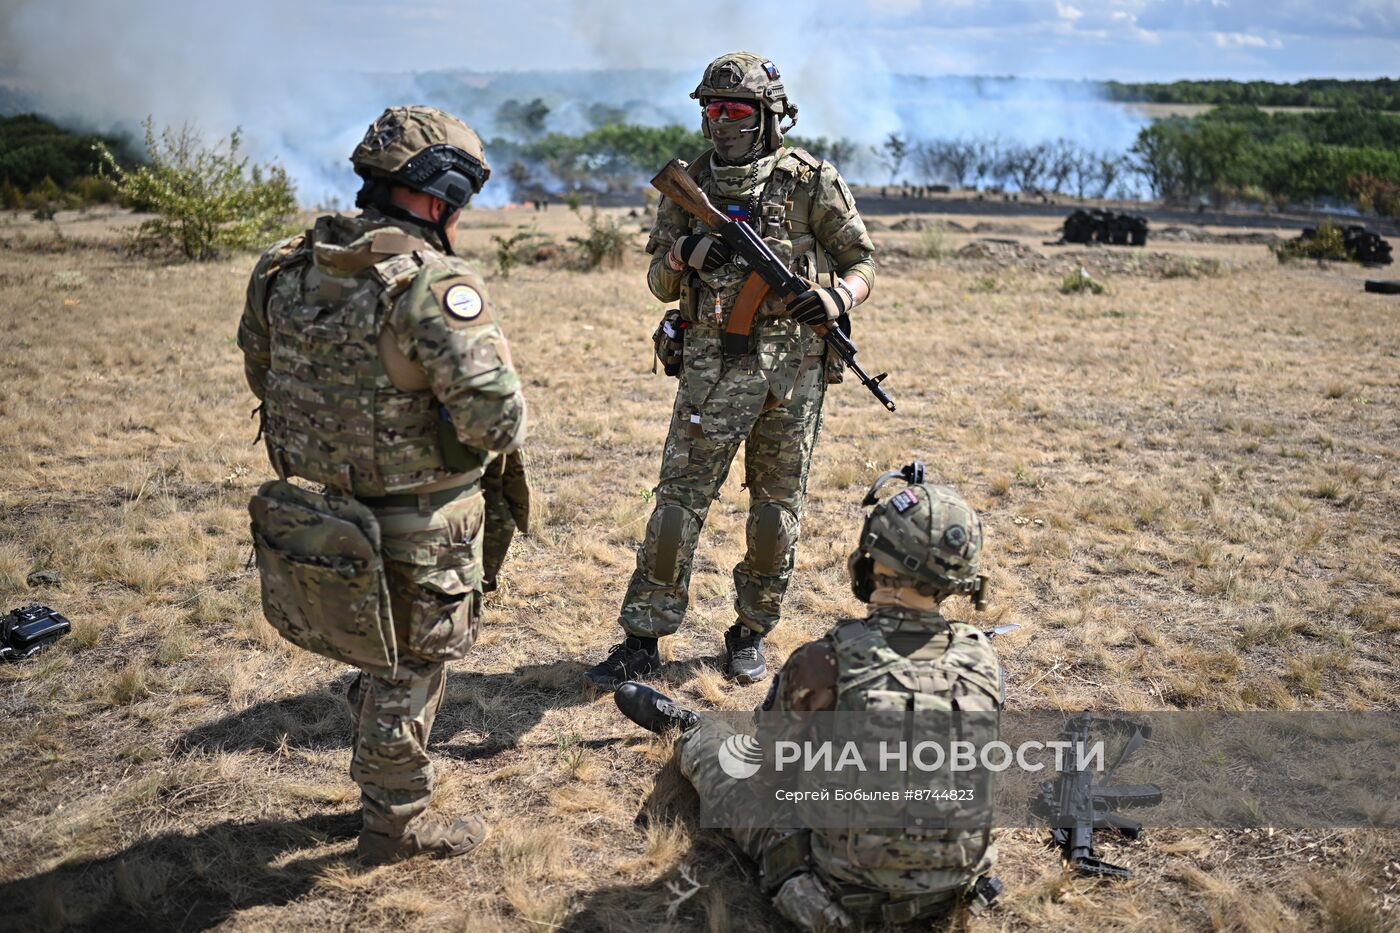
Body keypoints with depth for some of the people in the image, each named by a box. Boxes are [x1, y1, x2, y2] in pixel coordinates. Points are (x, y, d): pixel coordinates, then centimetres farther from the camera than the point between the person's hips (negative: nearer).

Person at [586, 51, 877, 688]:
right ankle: (642, 640, 9)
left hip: (793, 365, -1)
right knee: (680, 499, -1)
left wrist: (836, 298, -16)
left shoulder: (810, 181, 1)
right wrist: (684, 253, -12)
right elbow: (659, 283, 10)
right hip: (713, 365, 1)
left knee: (777, 508, 8)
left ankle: (752, 632, 25)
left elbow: (862, 262, 6)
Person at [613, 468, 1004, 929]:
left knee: (713, 750, 20)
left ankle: (685, 729, 53)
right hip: (953, 889, 4)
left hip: (850, 893, -4)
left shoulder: (824, 663, -23)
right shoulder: (983, 658, -11)